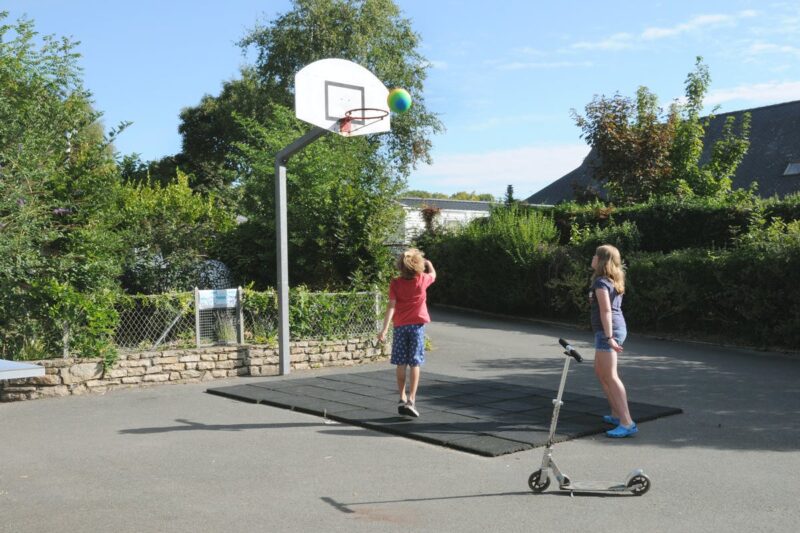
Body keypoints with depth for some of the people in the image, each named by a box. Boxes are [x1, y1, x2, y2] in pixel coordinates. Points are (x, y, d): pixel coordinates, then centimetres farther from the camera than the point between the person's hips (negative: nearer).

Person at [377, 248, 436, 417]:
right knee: (414, 364, -1)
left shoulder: (395, 283, -5)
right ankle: (411, 400, -8)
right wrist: (429, 263, 40)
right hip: (417, 325, -1)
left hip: (400, 326, 1)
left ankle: (402, 398, 15)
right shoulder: (422, 280, -4)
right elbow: (433, 274, 19)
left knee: (401, 364, 9)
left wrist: (384, 329, -12)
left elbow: (391, 306, -11)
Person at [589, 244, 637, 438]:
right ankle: (616, 414, 27)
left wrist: (609, 337, -25)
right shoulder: (614, 280, 13)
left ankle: (627, 423, -15)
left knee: (610, 376, -11)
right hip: (618, 328, 10)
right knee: (600, 371, 21)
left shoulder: (601, 282, -15)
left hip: (608, 330, -10)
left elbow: (606, 310, -22)